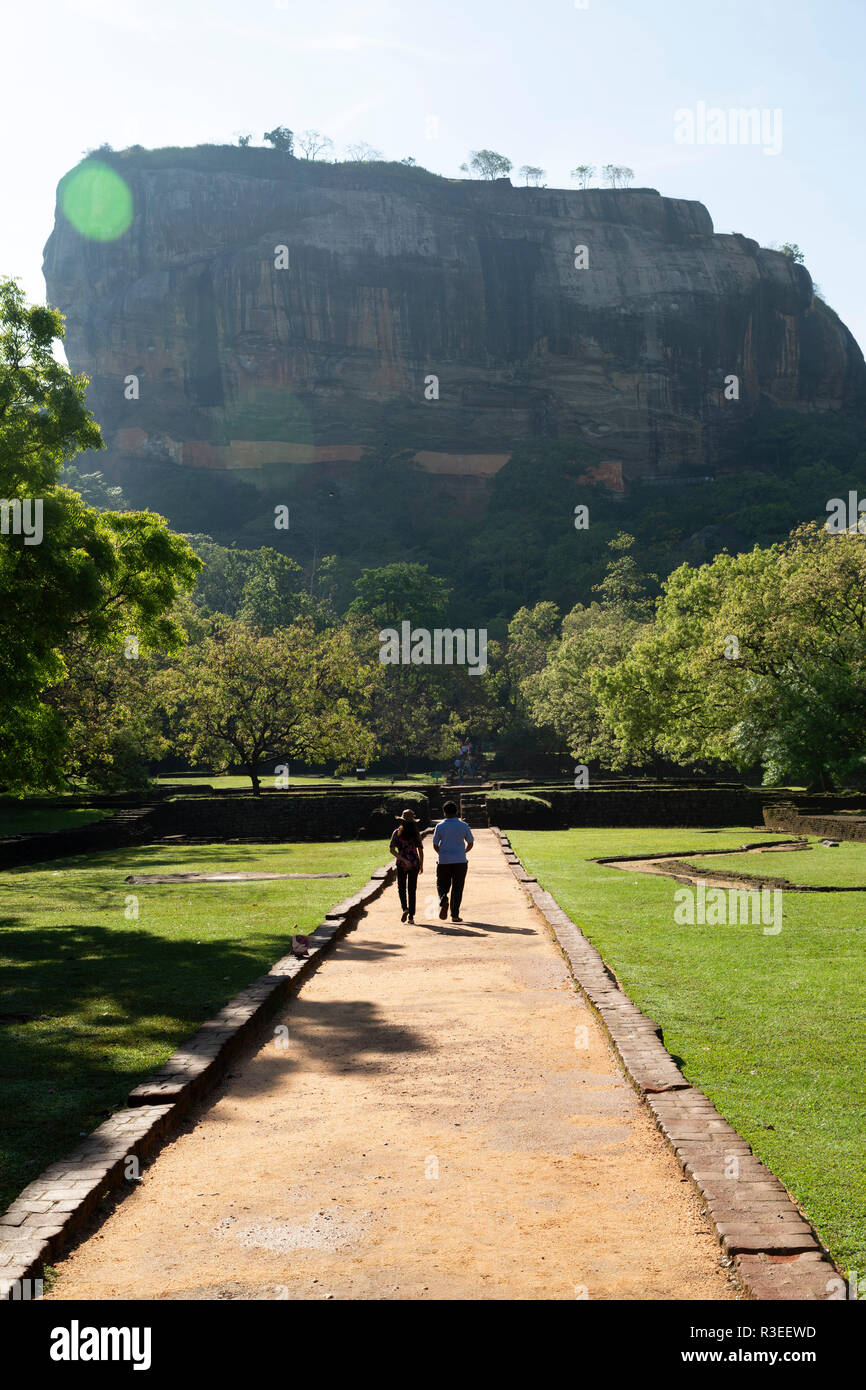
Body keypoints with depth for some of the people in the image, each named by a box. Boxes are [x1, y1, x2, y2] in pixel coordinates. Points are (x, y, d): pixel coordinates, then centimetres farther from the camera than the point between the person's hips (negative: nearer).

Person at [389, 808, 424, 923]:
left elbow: (392, 849, -11)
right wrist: (421, 865, 11)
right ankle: (411, 916, 6)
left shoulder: (397, 832, -3)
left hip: (401, 864, -1)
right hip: (414, 863, 1)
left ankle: (405, 908, -11)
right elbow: (421, 850, 0)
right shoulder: (416, 833, -2)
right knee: (412, 890, 9)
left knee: (401, 888, 13)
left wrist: (403, 859, -14)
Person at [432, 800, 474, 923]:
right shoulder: (463, 825, 2)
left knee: (442, 884, 11)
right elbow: (470, 843, 7)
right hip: (460, 861, 1)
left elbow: (435, 845, 2)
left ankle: (443, 900, -21)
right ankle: (455, 915, 5)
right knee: (457, 888, 7)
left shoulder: (440, 826, -1)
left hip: (444, 861, 0)